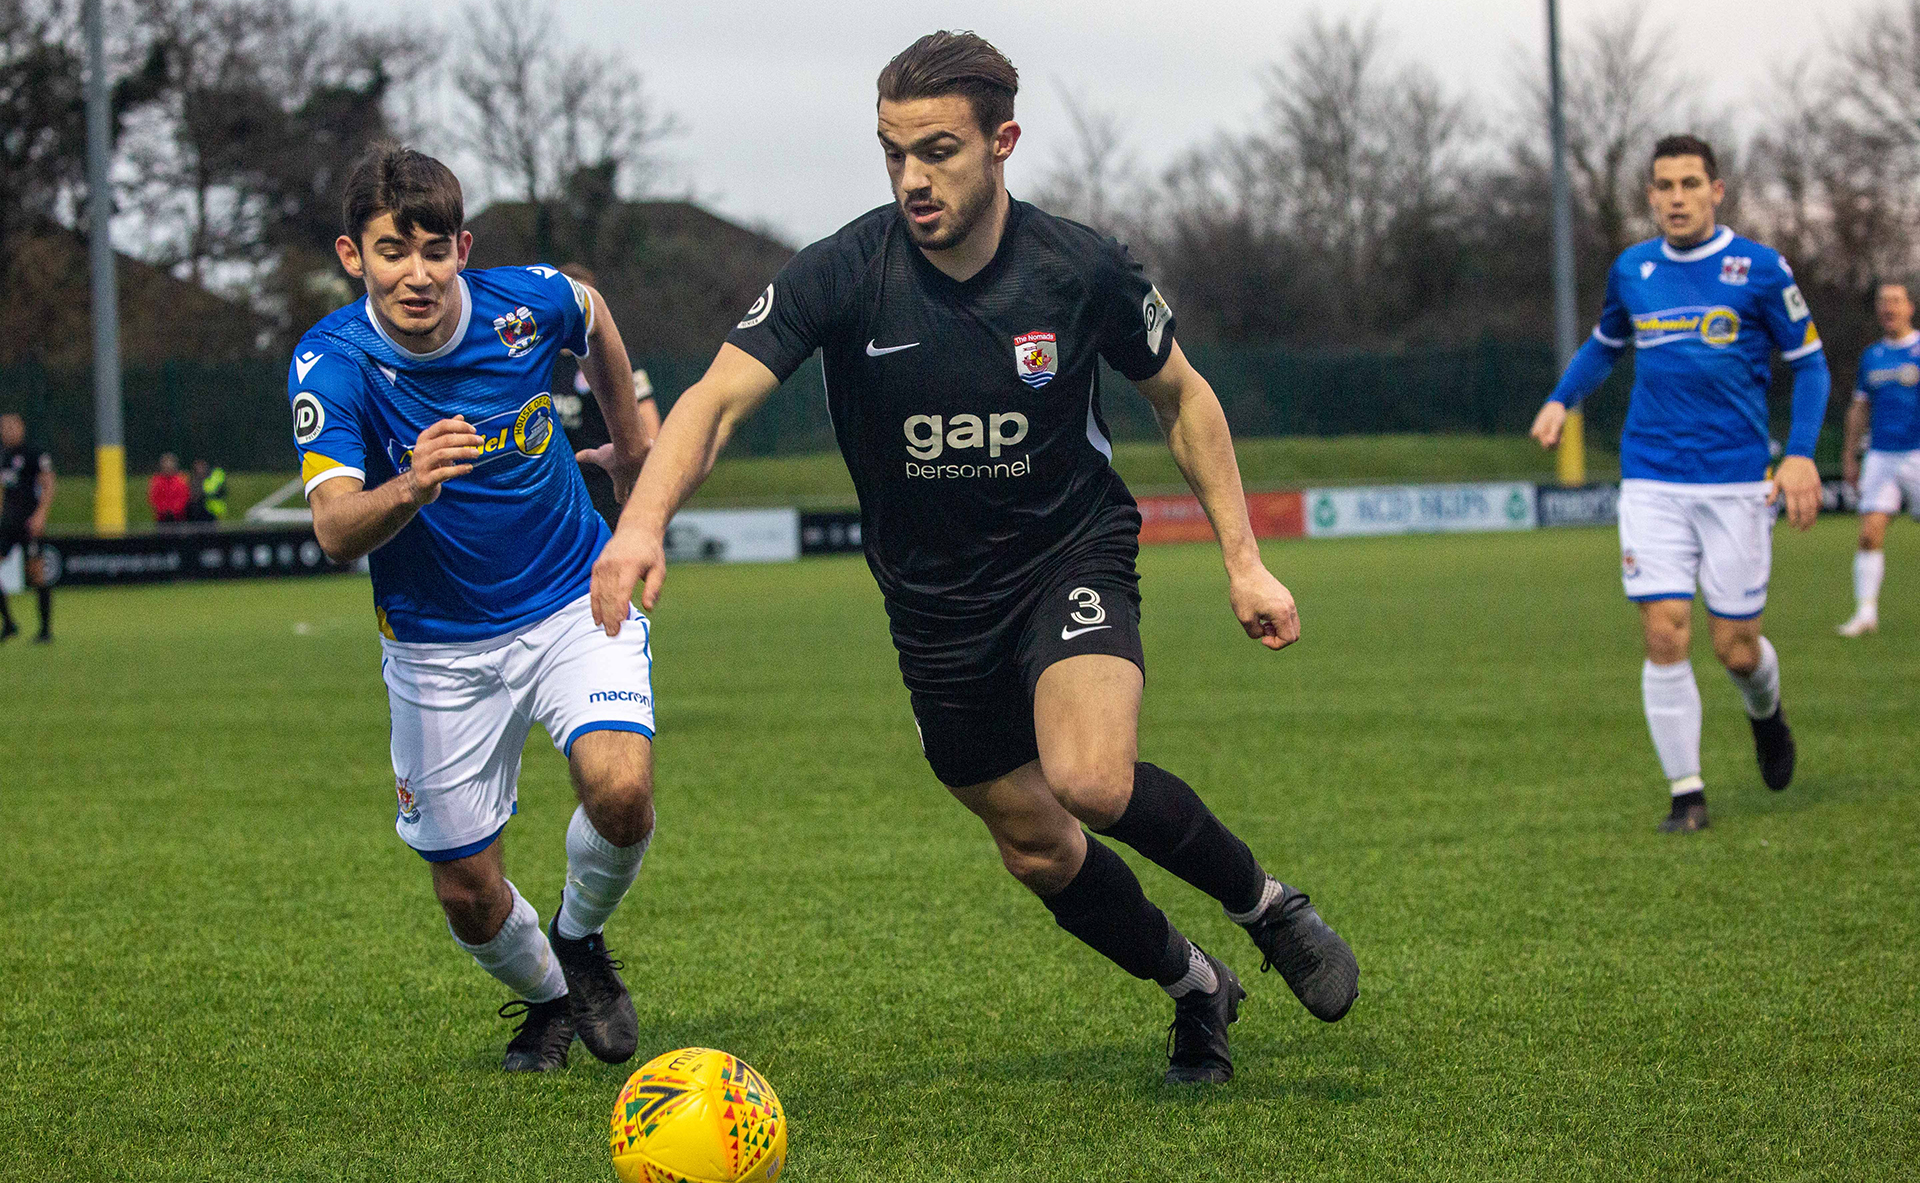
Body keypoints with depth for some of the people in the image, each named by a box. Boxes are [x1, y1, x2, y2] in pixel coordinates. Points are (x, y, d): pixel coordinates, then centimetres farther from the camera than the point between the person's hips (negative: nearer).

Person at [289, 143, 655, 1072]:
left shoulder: (526, 304, -15)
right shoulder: (329, 364, -21)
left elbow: (594, 318, 12)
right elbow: (337, 532, -33)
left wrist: (630, 444, 22)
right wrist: (412, 486, -53)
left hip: (574, 602, 0)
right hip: (438, 642, 0)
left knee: (621, 793, -26)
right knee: (469, 897, 3)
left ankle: (581, 937, 8)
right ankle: (545, 996, 38)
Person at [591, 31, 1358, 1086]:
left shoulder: (1080, 270, -15)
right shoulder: (844, 275, -18)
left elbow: (1181, 397, 2)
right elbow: (717, 399, -26)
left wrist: (1243, 562, -1)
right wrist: (644, 519, -45)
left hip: (1075, 554, -2)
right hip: (936, 601, 2)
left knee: (1091, 781, -28)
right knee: (1036, 849, 9)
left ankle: (1267, 905, 0)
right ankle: (1195, 989, 37)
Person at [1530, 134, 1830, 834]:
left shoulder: (1759, 269, -3)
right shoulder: (1631, 271, 7)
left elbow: (1808, 362, 4)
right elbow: (1605, 344, 26)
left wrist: (1801, 453, -9)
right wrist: (1561, 399, 11)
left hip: (1737, 482, -2)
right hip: (1651, 482, 2)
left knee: (1736, 648, 1)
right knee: (1664, 637, -9)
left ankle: (1765, 712, 37)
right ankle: (1686, 792, 2)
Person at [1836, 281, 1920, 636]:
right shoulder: (1871, 356, 13)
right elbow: (1860, 408, 20)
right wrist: (1849, 456, 18)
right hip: (1880, 456, 3)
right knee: (1870, 534, -8)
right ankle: (1866, 612, -8)